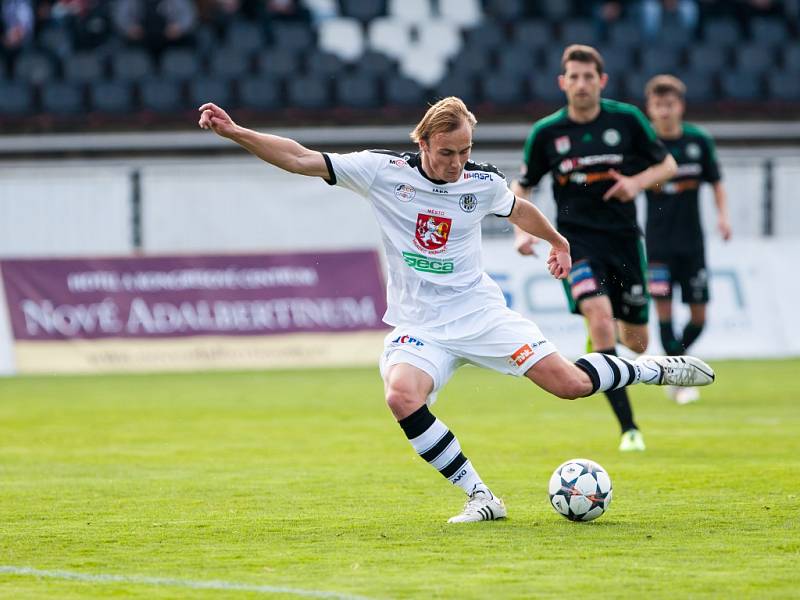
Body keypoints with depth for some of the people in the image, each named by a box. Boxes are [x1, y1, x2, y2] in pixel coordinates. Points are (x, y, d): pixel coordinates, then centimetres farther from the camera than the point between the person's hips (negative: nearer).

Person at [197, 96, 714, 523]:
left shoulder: (483, 183, -3)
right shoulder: (383, 171, -8)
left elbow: (519, 209, 22)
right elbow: (300, 159, -9)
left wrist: (558, 241, 38)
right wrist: (234, 132, -18)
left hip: (480, 313, 1)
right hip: (418, 326, 0)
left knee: (571, 383, -10)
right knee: (402, 396, -32)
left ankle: (654, 370, 22)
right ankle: (481, 497, -21)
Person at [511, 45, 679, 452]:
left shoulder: (626, 120, -2)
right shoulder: (546, 132, -2)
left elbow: (667, 164, 8)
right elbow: (521, 186, 10)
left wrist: (638, 181, -12)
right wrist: (521, 231, -6)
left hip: (624, 238, 2)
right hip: (577, 239, -2)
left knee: (635, 342, 7)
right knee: (600, 318, -26)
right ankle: (628, 428, -22)